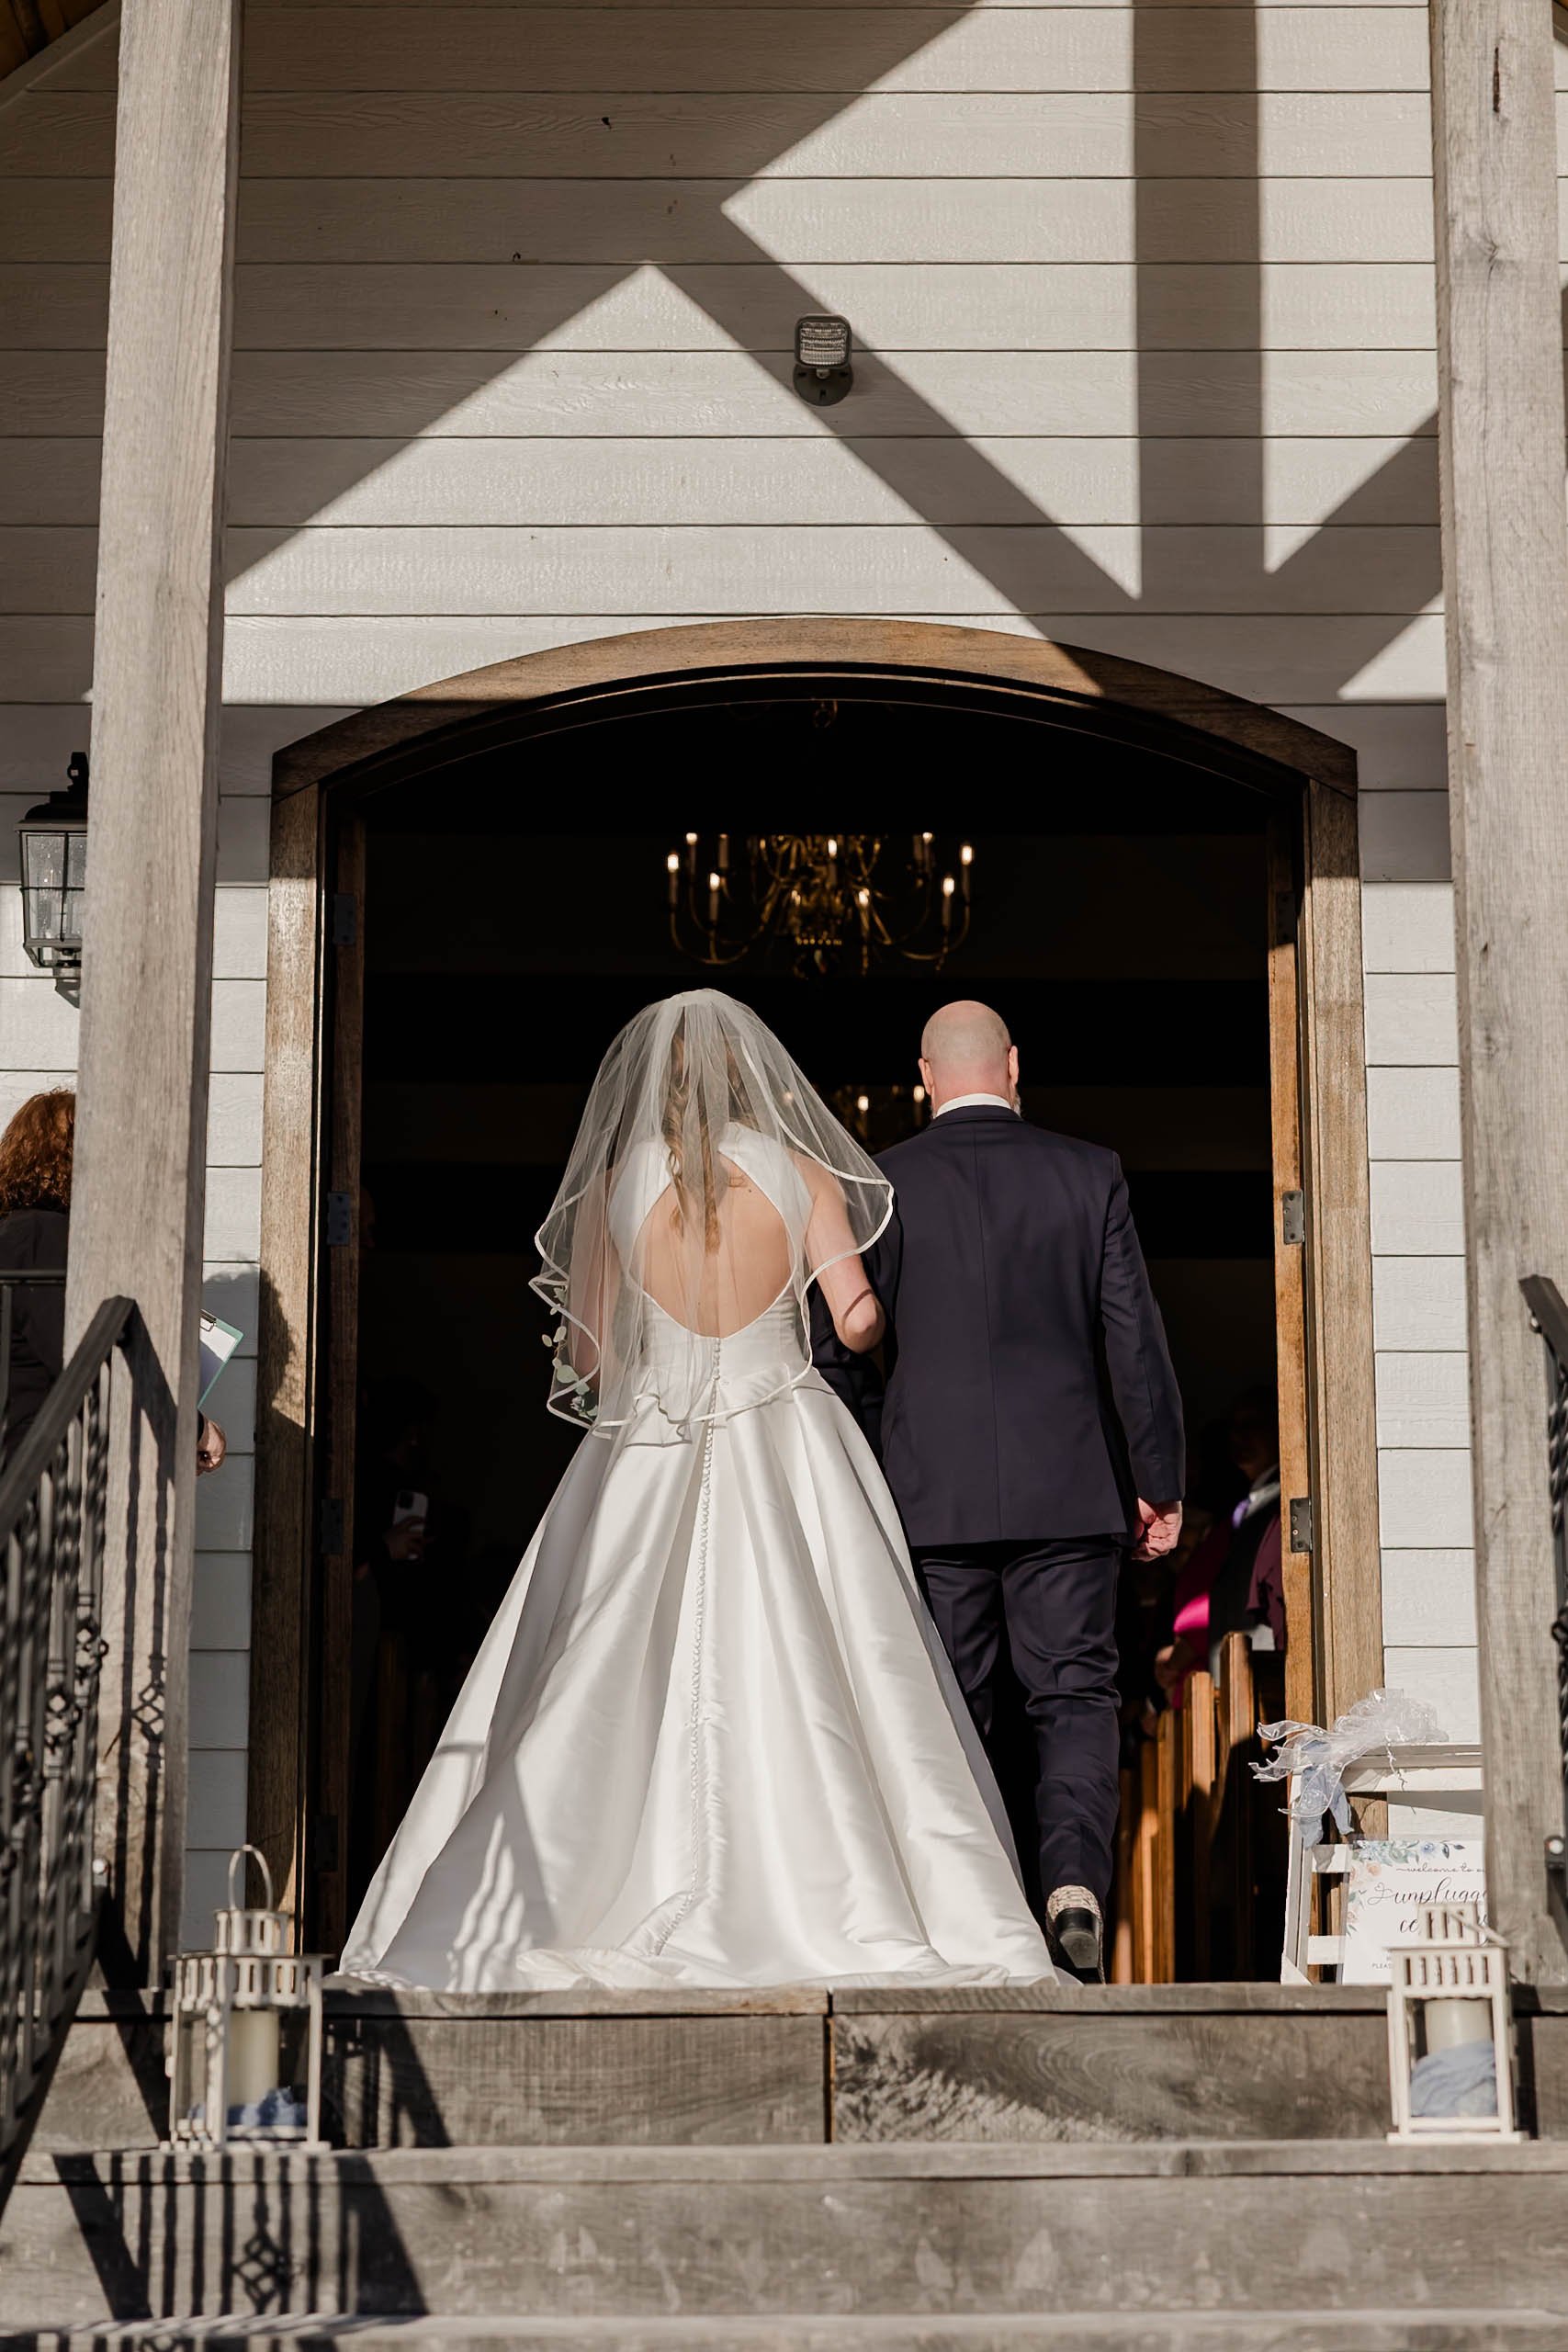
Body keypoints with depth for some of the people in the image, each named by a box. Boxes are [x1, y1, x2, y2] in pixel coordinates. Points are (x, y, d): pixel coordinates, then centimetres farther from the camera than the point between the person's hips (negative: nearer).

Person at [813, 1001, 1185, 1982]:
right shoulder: (1092, 1174, 1)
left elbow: (840, 1343, 0)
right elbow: (1135, 1339, 0)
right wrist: (1160, 1484, 6)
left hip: (933, 1494, 0)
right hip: (1069, 1492, 0)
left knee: (952, 1712, 7)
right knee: (1075, 1695, 6)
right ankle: (1076, 1875, -15)